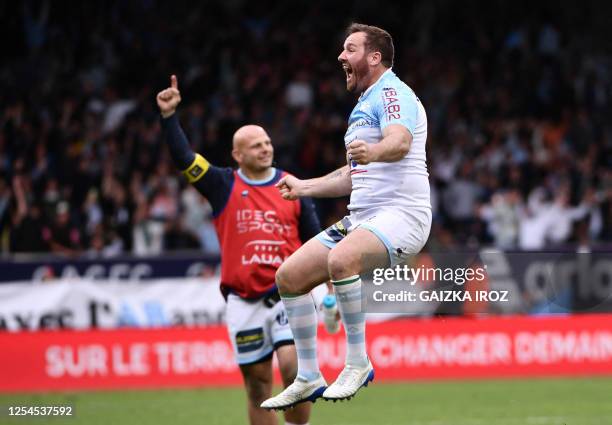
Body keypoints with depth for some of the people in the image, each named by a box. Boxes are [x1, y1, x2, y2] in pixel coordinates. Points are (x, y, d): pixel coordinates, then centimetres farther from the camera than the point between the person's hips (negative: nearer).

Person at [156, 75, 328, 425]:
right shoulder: (224, 186, 3)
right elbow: (183, 157, -8)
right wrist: (169, 115, -20)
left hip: (287, 294, -1)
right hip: (244, 300, 1)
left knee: (293, 366, -19)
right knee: (258, 383, 5)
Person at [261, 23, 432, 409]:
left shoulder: (393, 93, -8)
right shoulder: (365, 103, 23)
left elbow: (400, 141, -31)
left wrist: (372, 152, -51)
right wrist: (305, 187, 32)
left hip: (399, 214, -10)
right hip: (361, 217, 10)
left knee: (341, 259, -37)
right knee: (289, 276, 2)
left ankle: (358, 364, -24)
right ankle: (308, 380, 10)